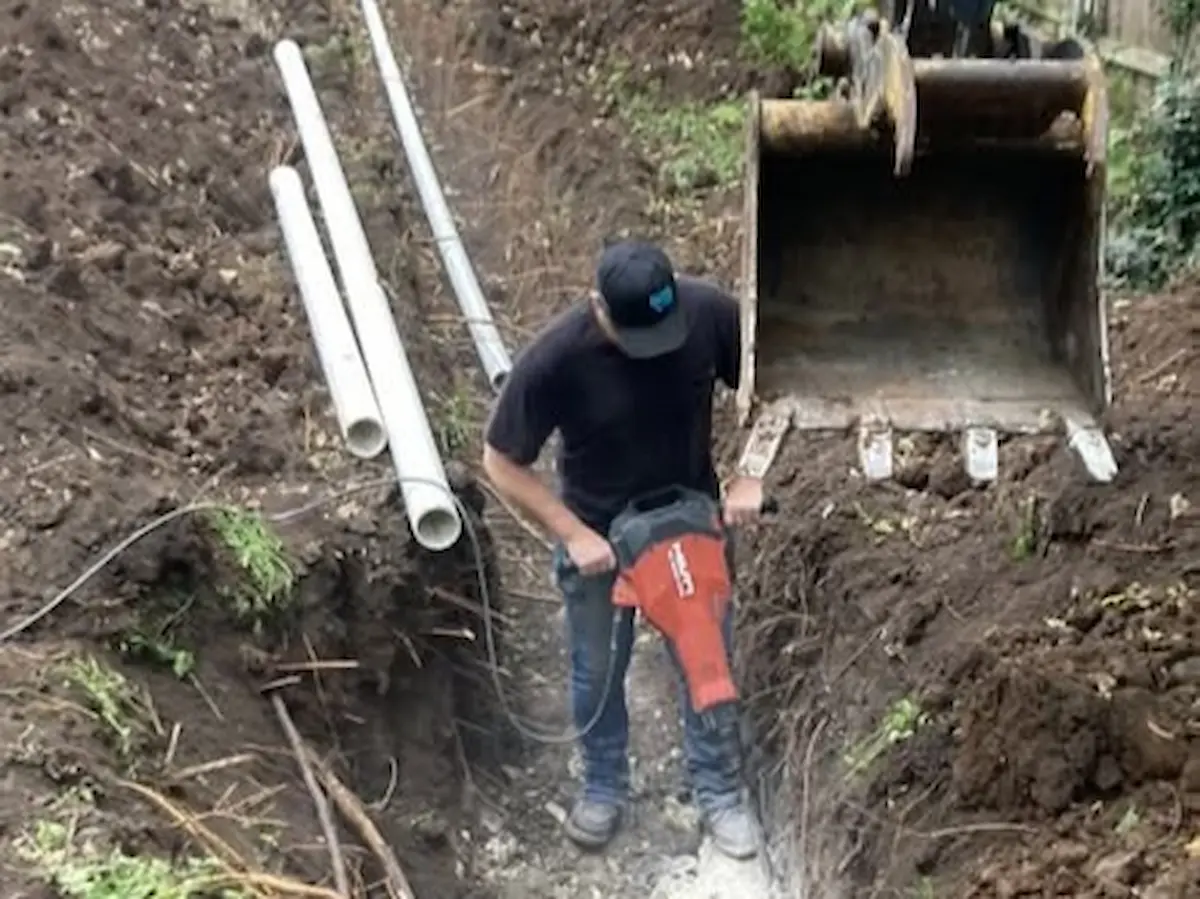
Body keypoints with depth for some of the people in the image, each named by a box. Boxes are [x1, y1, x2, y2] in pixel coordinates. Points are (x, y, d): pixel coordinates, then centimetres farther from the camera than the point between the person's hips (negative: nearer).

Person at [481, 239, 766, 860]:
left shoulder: (710, 312, -24)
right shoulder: (554, 359, -31)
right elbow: (502, 463, -18)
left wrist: (750, 477, -16)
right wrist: (574, 536, -21)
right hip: (596, 532, -2)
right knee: (598, 671, 15)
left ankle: (718, 790, 35)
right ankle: (604, 787, 40)